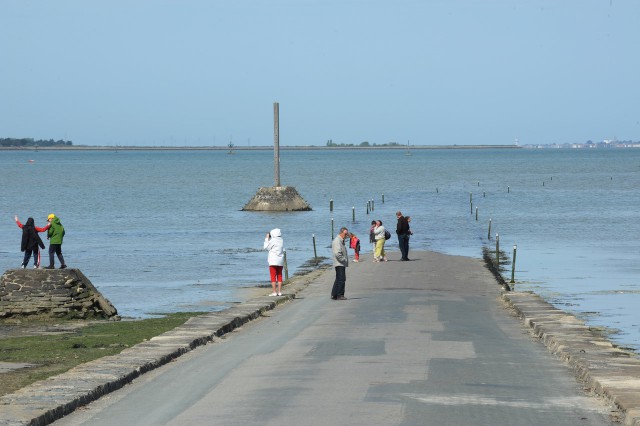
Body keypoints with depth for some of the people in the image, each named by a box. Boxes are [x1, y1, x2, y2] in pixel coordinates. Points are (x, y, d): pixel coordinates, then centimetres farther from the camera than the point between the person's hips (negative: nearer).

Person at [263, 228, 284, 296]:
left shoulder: (272, 241, -12)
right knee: (279, 276, 10)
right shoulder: (281, 241, 6)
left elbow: (266, 247, -1)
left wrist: (267, 239, 6)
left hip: (273, 261, -6)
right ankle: (279, 292, 9)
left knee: (273, 276, -3)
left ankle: (274, 292, -7)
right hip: (280, 261, 6)